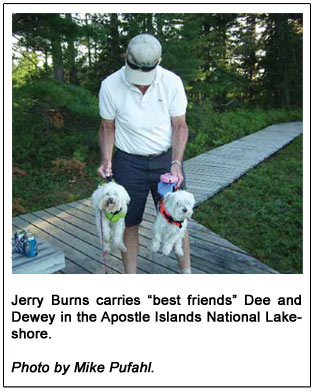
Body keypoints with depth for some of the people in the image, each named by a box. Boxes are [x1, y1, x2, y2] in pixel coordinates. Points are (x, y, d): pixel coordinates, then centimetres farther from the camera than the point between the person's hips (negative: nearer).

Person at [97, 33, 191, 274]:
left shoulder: (172, 82, -10)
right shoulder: (110, 86, -11)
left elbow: (179, 126, -5)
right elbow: (107, 127, 0)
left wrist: (176, 162, -17)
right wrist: (106, 160, -14)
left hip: (167, 158, 1)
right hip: (129, 162, 0)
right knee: (129, 224, 7)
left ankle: (186, 271, 30)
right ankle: (130, 276, 26)